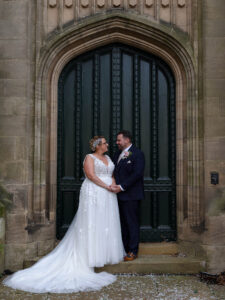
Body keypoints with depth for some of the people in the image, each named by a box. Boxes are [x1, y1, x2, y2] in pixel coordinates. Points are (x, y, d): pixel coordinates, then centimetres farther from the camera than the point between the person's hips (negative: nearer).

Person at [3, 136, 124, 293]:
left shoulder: (108, 158, 18)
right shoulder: (89, 157, -4)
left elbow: (112, 174, 17)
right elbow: (91, 175, -15)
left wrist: (113, 184, -4)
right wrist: (106, 186, -15)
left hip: (107, 197, 7)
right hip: (93, 195, -7)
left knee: (106, 224, 8)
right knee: (91, 224, -6)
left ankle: (105, 252, 17)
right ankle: (91, 256, -2)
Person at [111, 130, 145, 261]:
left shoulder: (137, 153, -9)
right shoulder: (118, 154, 16)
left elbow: (137, 174, -17)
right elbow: (114, 172, 16)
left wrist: (122, 187, -19)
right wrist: (114, 186, -2)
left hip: (131, 195, -7)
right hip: (119, 194, 7)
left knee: (132, 223, 1)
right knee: (122, 223, 12)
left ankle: (133, 251, 11)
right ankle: (124, 249, 22)